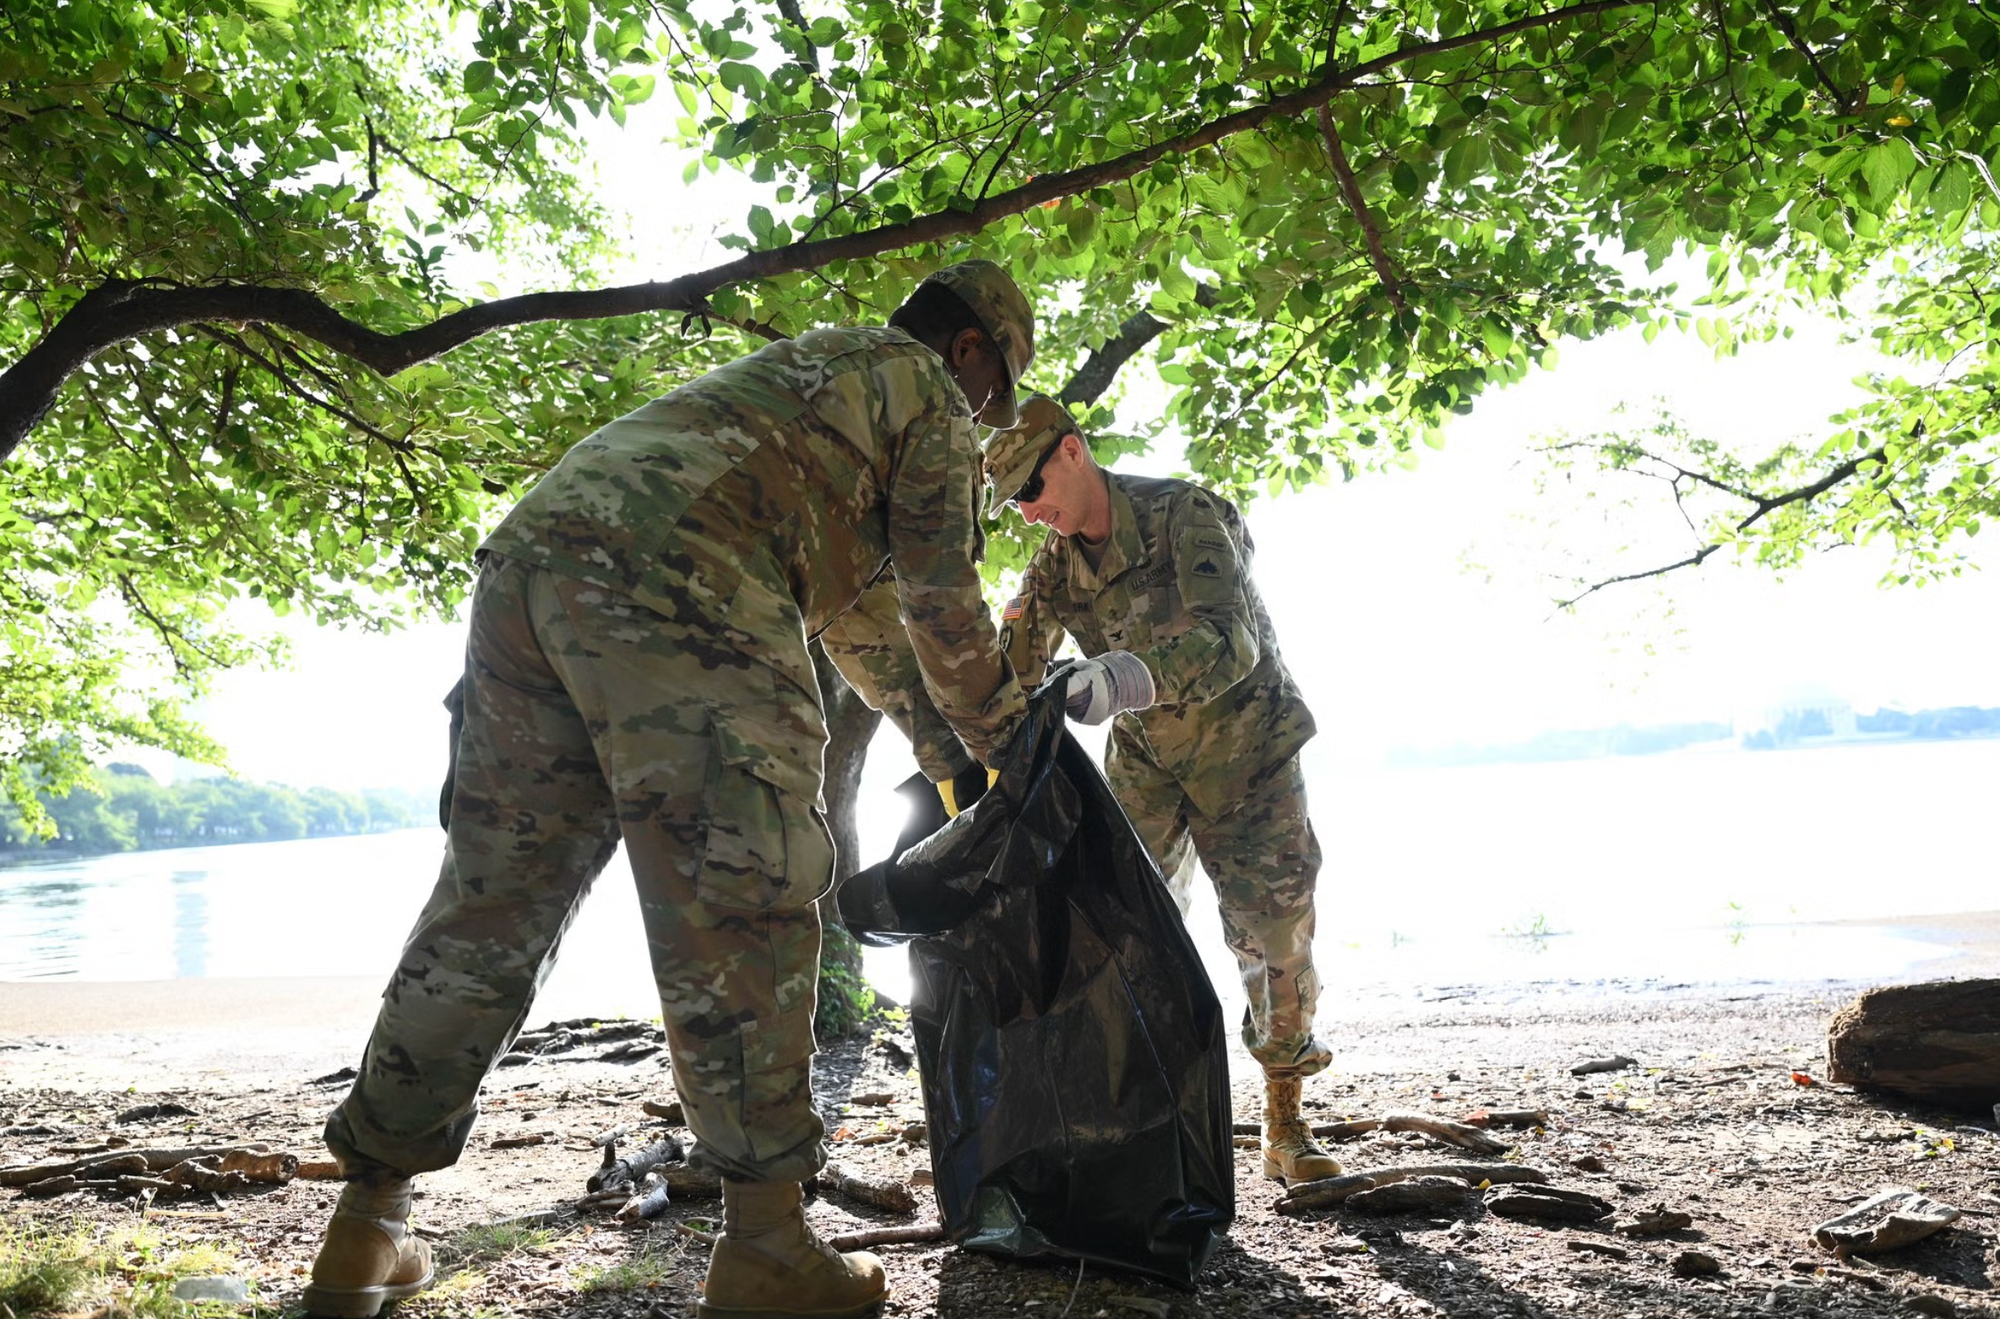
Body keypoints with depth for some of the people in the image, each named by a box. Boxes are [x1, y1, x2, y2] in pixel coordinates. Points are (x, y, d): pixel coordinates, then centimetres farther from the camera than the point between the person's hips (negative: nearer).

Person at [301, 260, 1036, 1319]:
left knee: (490, 905, 10)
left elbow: (849, 610, 47)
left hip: (527, 559, 9)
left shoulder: (796, 366, 41)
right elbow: (942, 604, 16)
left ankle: (364, 1231, 17)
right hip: (668, 582, -8)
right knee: (737, 912, -5)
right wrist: (1001, 736, 33)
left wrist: (944, 745, 51)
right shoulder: (923, 382, 18)